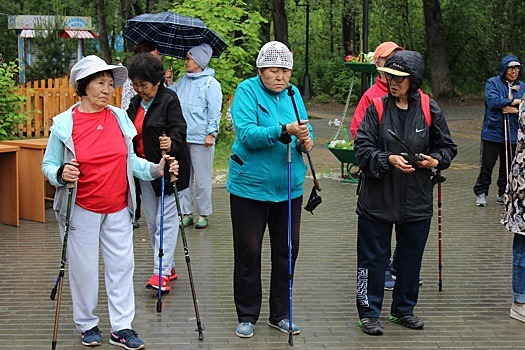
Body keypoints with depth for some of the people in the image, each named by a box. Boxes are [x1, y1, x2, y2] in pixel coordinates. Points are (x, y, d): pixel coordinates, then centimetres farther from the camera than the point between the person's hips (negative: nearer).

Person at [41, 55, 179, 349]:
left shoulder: (120, 118, 4)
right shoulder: (64, 123, -7)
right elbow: (48, 165, -2)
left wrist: (155, 170, -3)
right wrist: (61, 174, -23)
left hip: (118, 209, 4)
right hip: (81, 210, -3)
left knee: (122, 265, 5)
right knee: (84, 269, 5)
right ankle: (87, 325, 24)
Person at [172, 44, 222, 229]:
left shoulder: (210, 83, -4)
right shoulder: (183, 81, 15)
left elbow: (214, 111, -8)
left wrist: (211, 133, -12)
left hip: (200, 139, -6)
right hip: (181, 138, 6)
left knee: (202, 179, 3)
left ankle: (203, 214, 12)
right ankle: (186, 212, 19)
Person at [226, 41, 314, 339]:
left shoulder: (293, 93, 7)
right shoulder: (247, 91, -9)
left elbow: (305, 131, 10)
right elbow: (246, 134, -22)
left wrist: (306, 141, -13)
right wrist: (283, 131, -34)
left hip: (289, 188, 5)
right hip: (250, 187, -5)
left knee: (287, 251, 10)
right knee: (248, 253, 5)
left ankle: (281, 314, 25)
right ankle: (247, 316, 19)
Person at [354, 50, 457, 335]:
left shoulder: (429, 110, 0)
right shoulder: (377, 107, -4)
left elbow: (447, 146, 10)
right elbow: (362, 149, -7)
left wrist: (435, 160, -11)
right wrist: (388, 159, -23)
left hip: (416, 201, 2)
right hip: (377, 198, -2)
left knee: (411, 257, 14)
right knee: (373, 257, 4)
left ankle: (404, 309, 31)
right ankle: (369, 312, 17)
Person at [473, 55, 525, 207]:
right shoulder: (492, 83, -2)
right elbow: (493, 101, -17)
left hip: (513, 135, 4)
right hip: (492, 133, -3)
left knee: (508, 166, 12)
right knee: (487, 165, 0)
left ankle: (504, 193, 25)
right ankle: (481, 193, 12)